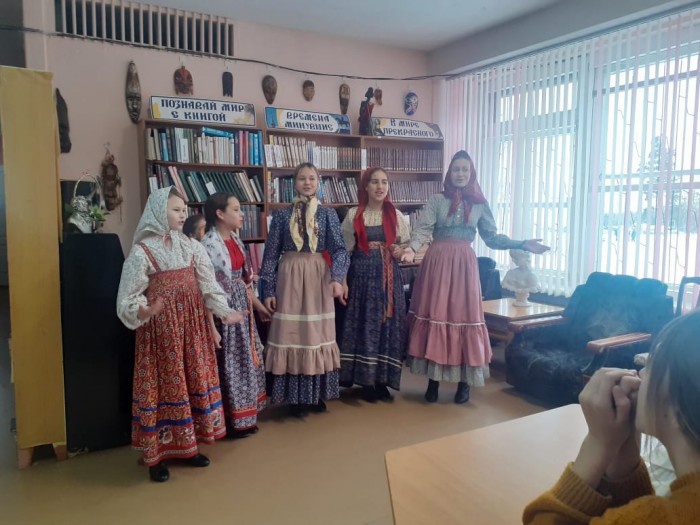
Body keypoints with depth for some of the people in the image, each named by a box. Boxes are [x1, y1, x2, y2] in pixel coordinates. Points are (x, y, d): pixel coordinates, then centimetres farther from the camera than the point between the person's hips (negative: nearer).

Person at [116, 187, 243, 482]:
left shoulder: (191, 247, 6)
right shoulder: (142, 251, -9)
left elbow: (208, 284, 3)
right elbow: (128, 297, -12)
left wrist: (224, 312, -10)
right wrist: (143, 311, -32)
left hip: (191, 327, 5)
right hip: (160, 329, -5)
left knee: (193, 381, 10)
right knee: (162, 386, 1)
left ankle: (186, 446, 26)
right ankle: (156, 456, 16)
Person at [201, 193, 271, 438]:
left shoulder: (236, 240, 9)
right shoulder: (208, 244, -17)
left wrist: (258, 305, 19)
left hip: (242, 307, 9)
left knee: (246, 360, 16)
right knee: (229, 364, 3)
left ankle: (245, 415, 31)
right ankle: (233, 420, 18)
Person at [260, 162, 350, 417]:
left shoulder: (328, 214, 4)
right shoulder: (282, 215, 3)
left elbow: (339, 248, -5)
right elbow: (271, 254, 2)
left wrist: (337, 278, -22)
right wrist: (268, 290, -3)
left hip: (319, 277, 1)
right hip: (290, 278, 0)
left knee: (318, 333, 7)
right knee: (291, 334, 1)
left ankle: (317, 394, 20)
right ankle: (296, 396, 13)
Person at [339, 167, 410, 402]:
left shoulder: (395, 214, 6)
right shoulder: (354, 214, 2)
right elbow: (345, 249, 3)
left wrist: (401, 250, -10)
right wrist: (342, 280, -3)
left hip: (388, 275, 2)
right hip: (362, 274, -1)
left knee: (387, 324, 3)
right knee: (363, 324, 0)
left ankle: (382, 380, 16)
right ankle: (365, 380, 13)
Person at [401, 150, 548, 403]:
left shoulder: (480, 204, 9)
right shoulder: (436, 200, 3)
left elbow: (492, 238, 9)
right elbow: (423, 229, -9)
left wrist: (522, 244, -1)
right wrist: (412, 248, -28)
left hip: (464, 264, 1)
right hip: (437, 262, -1)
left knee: (464, 316, 2)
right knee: (435, 315, 0)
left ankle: (464, 382, 14)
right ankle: (433, 380, 12)